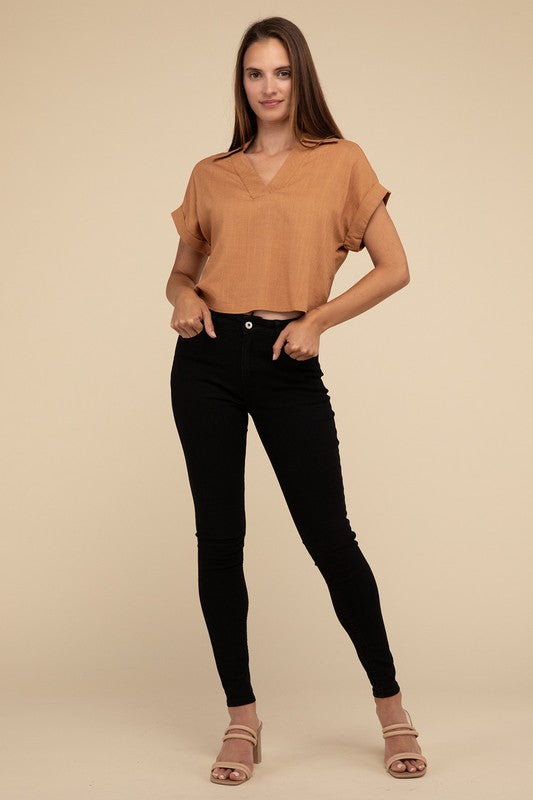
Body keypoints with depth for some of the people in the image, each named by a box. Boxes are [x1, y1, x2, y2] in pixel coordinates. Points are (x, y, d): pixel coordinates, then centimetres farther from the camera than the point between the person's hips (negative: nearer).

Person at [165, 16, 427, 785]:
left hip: (289, 367, -2)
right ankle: (242, 718, 15)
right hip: (209, 360, 3)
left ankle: (391, 705, 15)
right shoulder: (211, 175, 11)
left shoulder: (341, 162, 4)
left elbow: (394, 268, 2)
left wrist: (319, 318, -10)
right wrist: (184, 296, -4)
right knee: (219, 537, 3)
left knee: (329, 536, -3)